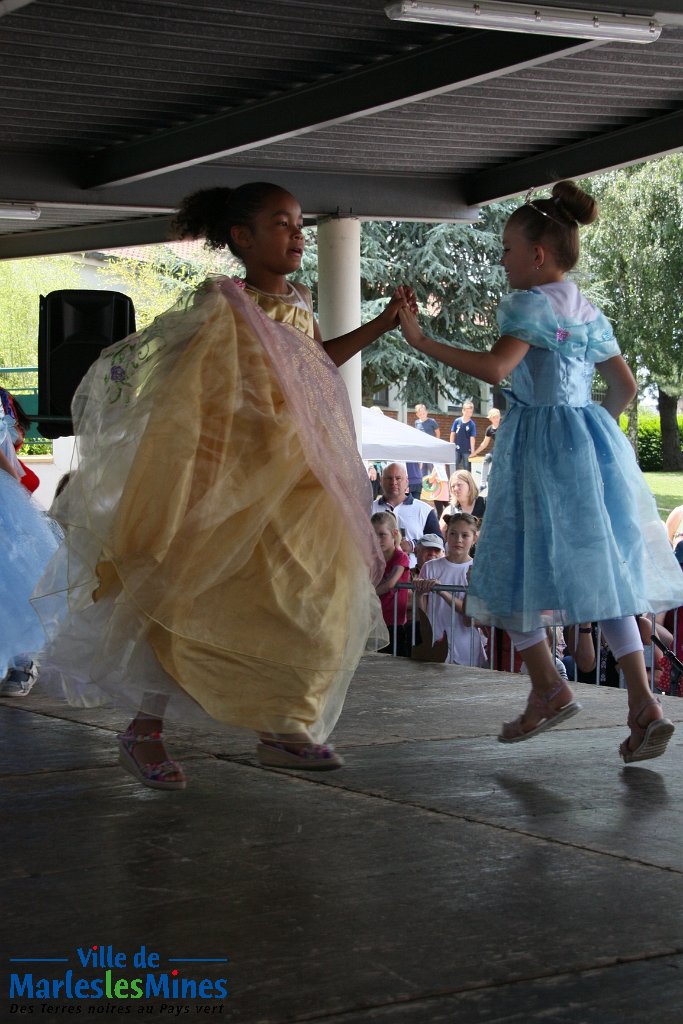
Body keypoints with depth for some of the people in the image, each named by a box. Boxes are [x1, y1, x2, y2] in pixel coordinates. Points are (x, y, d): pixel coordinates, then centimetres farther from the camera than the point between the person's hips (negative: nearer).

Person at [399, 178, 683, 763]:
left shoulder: (532, 304, -10)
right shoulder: (587, 312, 15)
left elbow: (495, 367, -25)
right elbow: (625, 386, 21)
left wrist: (422, 342, -22)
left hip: (542, 445, -8)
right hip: (592, 440, 8)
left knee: (515, 568, 5)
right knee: (599, 572, 6)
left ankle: (549, 689, 7)